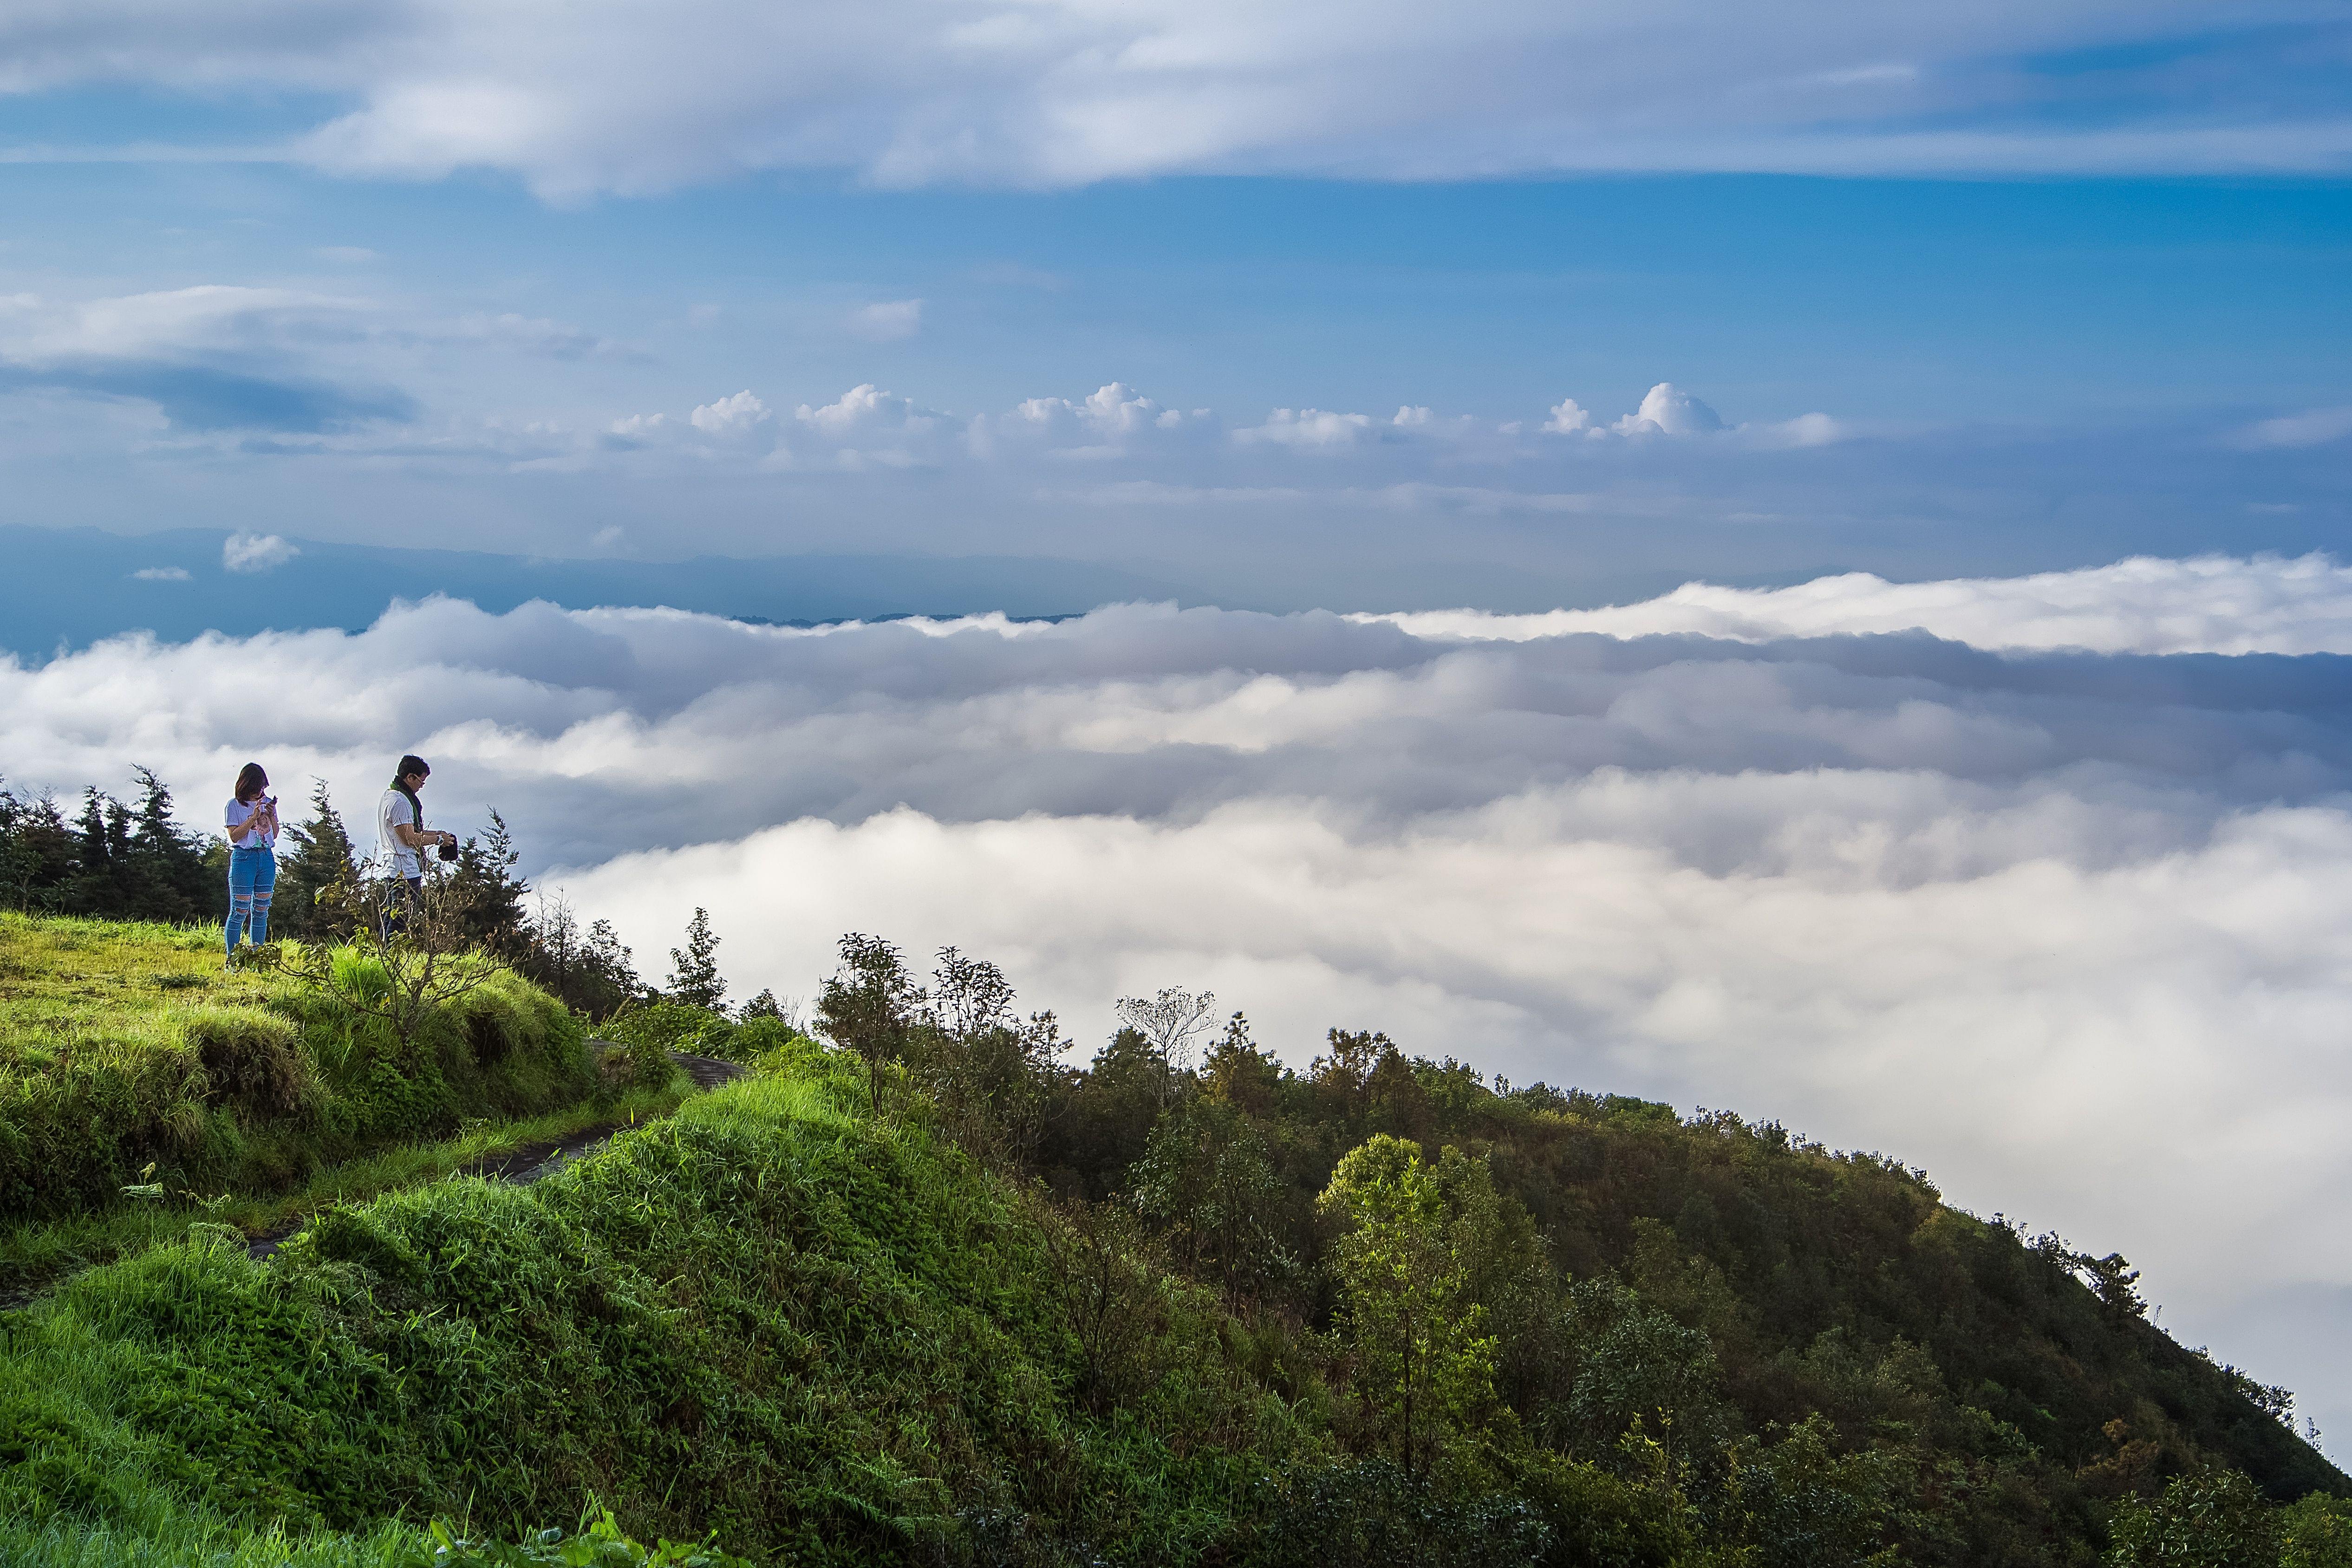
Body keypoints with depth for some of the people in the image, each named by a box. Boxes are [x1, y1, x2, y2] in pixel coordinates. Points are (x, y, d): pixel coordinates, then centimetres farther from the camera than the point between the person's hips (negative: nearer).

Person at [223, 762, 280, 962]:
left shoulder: (267, 802, 12)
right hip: (244, 858, -5)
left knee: (262, 911, 5)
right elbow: (234, 835, -9)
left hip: (267, 857, 5)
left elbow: (275, 834, 13)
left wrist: (272, 816, -5)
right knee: (240, 911, -7)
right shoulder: (235, 805, -2)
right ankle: (232, 959, -4)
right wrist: (254, 816, -16)